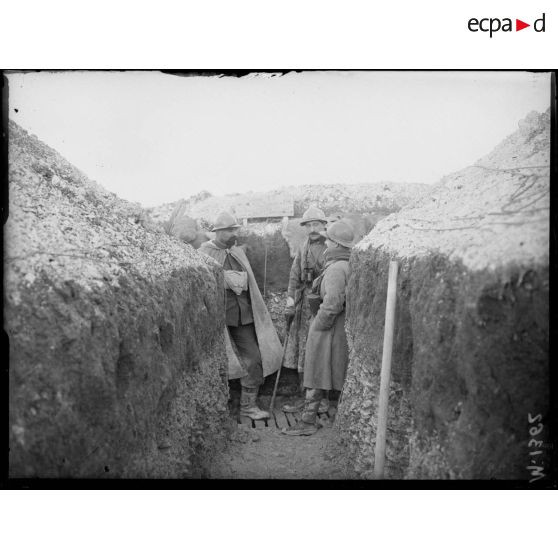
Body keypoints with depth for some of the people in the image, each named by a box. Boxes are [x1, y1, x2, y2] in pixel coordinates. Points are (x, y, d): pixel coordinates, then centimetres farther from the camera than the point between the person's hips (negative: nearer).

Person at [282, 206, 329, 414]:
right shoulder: (303, 247, 12)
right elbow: (295, 275, 11)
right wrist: (290, 300, 1)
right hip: (305, 303, 6)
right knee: (301, 348, 9)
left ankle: (322, 397, 16)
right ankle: (304, 396, 21)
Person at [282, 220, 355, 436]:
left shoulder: (336, 269, -21)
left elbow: (333, 303, -27)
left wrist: (319, 325, -16)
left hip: (330, 328, -9)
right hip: (347, 326, 9)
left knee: (317, 375, 2)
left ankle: (308, 422, 12)